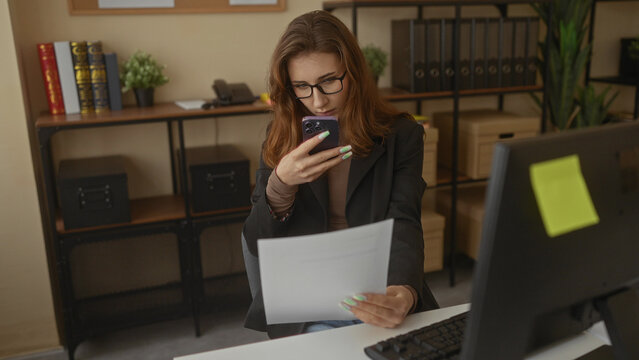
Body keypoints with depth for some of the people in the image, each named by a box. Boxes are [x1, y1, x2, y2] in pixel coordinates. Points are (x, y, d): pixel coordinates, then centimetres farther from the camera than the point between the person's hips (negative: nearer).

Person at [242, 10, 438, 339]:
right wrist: (280, 184, -18)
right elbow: (257, 245, 1)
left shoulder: (400, 135, 1)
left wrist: (404, 294, -32)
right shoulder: (280, 138, 5)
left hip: (379, 296, 0)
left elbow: (404, 228, -11)